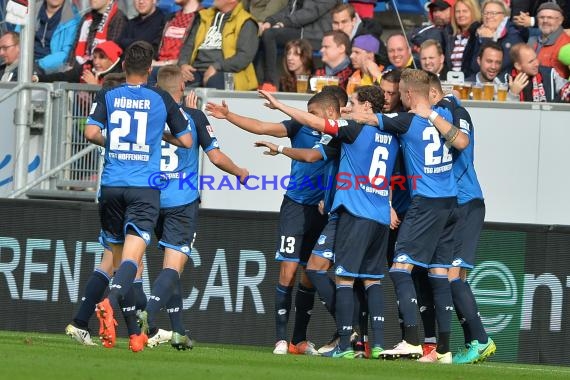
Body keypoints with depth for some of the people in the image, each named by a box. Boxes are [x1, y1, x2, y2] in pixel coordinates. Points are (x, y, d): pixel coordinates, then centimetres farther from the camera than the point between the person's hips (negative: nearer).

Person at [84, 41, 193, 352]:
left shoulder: (107, 96, 5)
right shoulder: (162, 99, 4)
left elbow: (91, 132, -8)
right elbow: (186, 140, 8)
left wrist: (109, 141, 13)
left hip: (111, 186, 2)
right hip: (145, 187, -2)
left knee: (120, 256, 12)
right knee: (131, 259, -12)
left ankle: (134, 333, 15)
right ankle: (110, 302, -42)